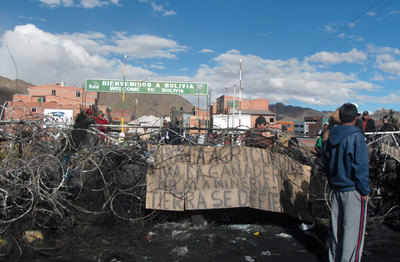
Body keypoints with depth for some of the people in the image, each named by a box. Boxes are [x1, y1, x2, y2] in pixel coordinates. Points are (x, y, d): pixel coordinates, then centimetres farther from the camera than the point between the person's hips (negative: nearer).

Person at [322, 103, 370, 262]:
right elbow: (360, 167, -16)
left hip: (336, 189, 7)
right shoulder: (356, 136, -15)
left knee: (336, 227, 16)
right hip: (353, 190, -7)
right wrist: (365, 191, -7)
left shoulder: (331, 137, 6)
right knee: (353, 230, 2)